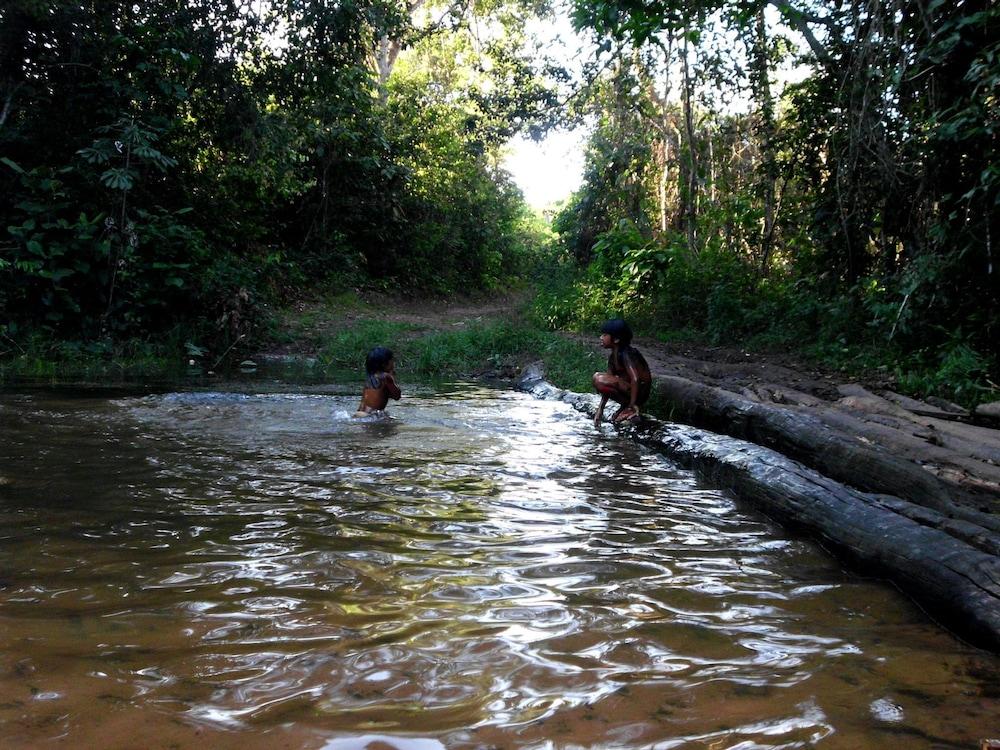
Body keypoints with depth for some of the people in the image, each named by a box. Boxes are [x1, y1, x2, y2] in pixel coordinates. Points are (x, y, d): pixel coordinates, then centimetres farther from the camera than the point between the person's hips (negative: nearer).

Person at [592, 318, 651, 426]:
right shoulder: (613, 357, 10)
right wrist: (600, 411, 1)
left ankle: (630, 408, -11)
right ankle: (625, 406, 11)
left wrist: (631, 405, -25)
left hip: (639, 392, -10)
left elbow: (635, 379, -29)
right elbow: (608, 387, 7)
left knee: (598, 378, -23)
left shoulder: (626, 354, -17)